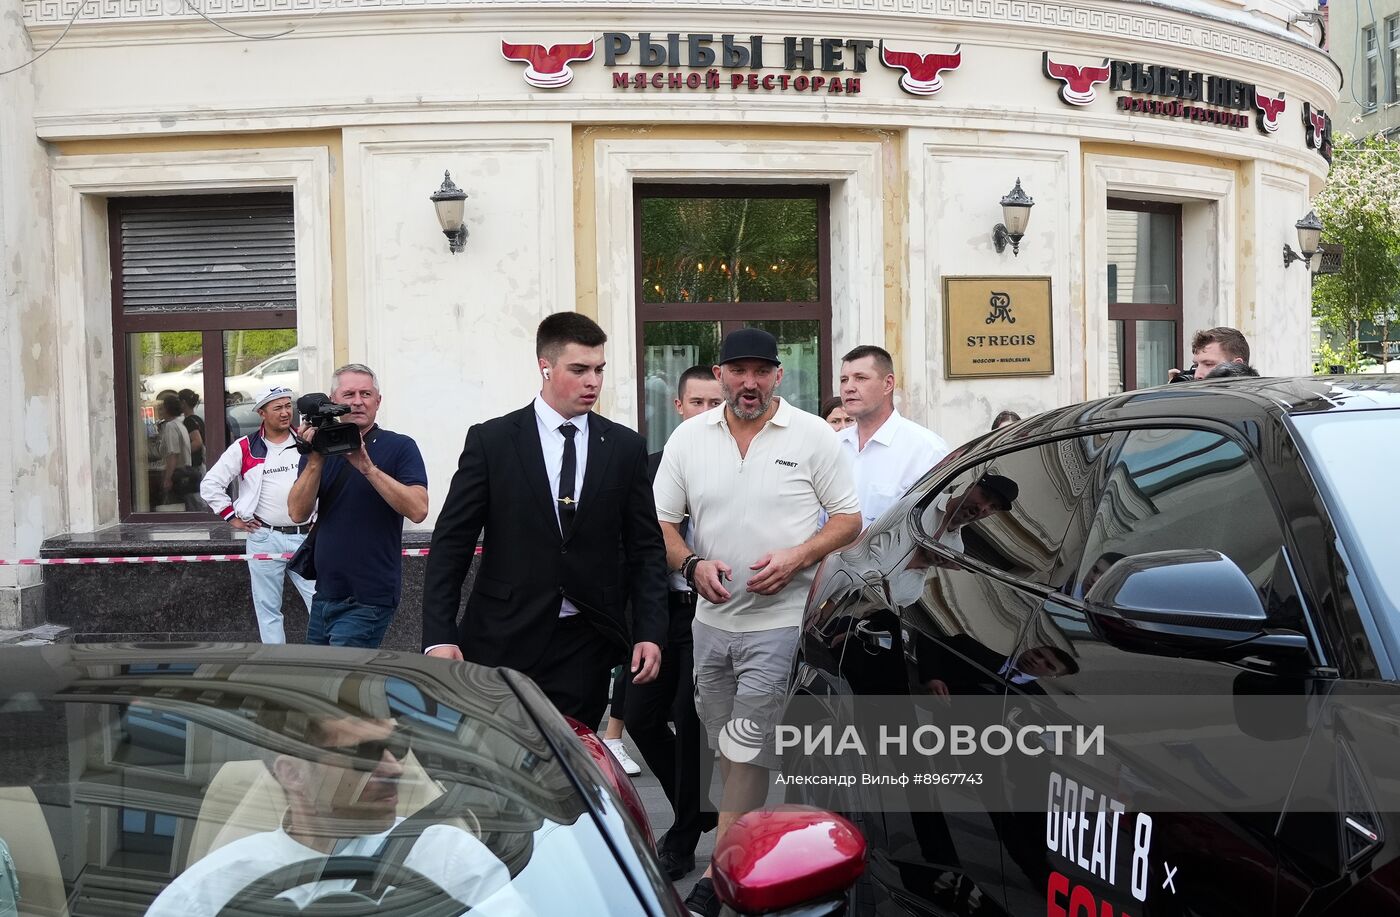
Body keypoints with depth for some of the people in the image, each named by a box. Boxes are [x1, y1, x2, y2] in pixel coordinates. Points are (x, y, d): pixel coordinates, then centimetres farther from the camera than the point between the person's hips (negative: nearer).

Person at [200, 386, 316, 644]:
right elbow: (210, 484, 7)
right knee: (268, 608, 7)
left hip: (306, 537, 0)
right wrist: (232, 517, 2)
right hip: (264, 539, 0)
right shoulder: (245, 448, 3)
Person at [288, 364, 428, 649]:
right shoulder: (321, 447, 8)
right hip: (324, 594, 6)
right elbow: (298, 514, -2)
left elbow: (418, 510, -19)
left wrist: (368, 467, -23)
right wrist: (315, 462, -15)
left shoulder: (399, 447, -5)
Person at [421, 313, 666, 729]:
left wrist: (649, 632, -2)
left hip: (586, 646, 2)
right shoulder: (491, 441, -1)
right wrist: (439, 637, -8)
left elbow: (646, 548, 7)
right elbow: (451, 543, -1)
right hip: (502, 642, -1)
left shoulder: (626, 447, 5)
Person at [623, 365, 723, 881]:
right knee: (640, 717, 8)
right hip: (664, 611, 5)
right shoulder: (654, 466, 8)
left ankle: (683, 842, 19)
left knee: (689, 721, 0)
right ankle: (698, 811, 31)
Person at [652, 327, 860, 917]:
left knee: (746, 750, -5)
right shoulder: (688, 438, 6)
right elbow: (662, 522, 9)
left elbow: (849, 519, 0)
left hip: (781, 620, -4)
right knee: (727, 751, 14)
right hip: (711, 619, 4)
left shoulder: (812, 435, -2)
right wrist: (692, 564, -10)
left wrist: (797, 557, -16)